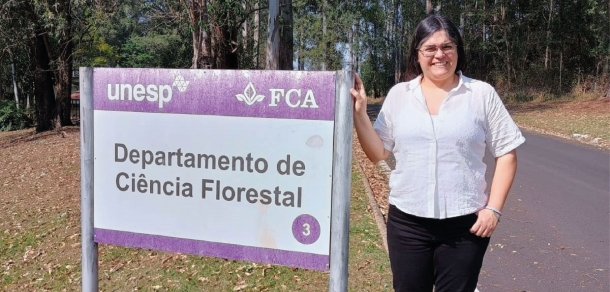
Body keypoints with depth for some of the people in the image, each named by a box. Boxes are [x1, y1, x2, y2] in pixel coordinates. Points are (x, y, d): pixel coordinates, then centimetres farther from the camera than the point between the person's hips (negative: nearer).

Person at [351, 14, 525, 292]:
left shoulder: (482, 94, -2)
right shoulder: (398, 95, 3)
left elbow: (506, 153, 0)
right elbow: (377, 153, 4)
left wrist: (494, 208, -7)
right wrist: (359, 111, -7)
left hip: (465, 223, -1)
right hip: (407, 221, 2)